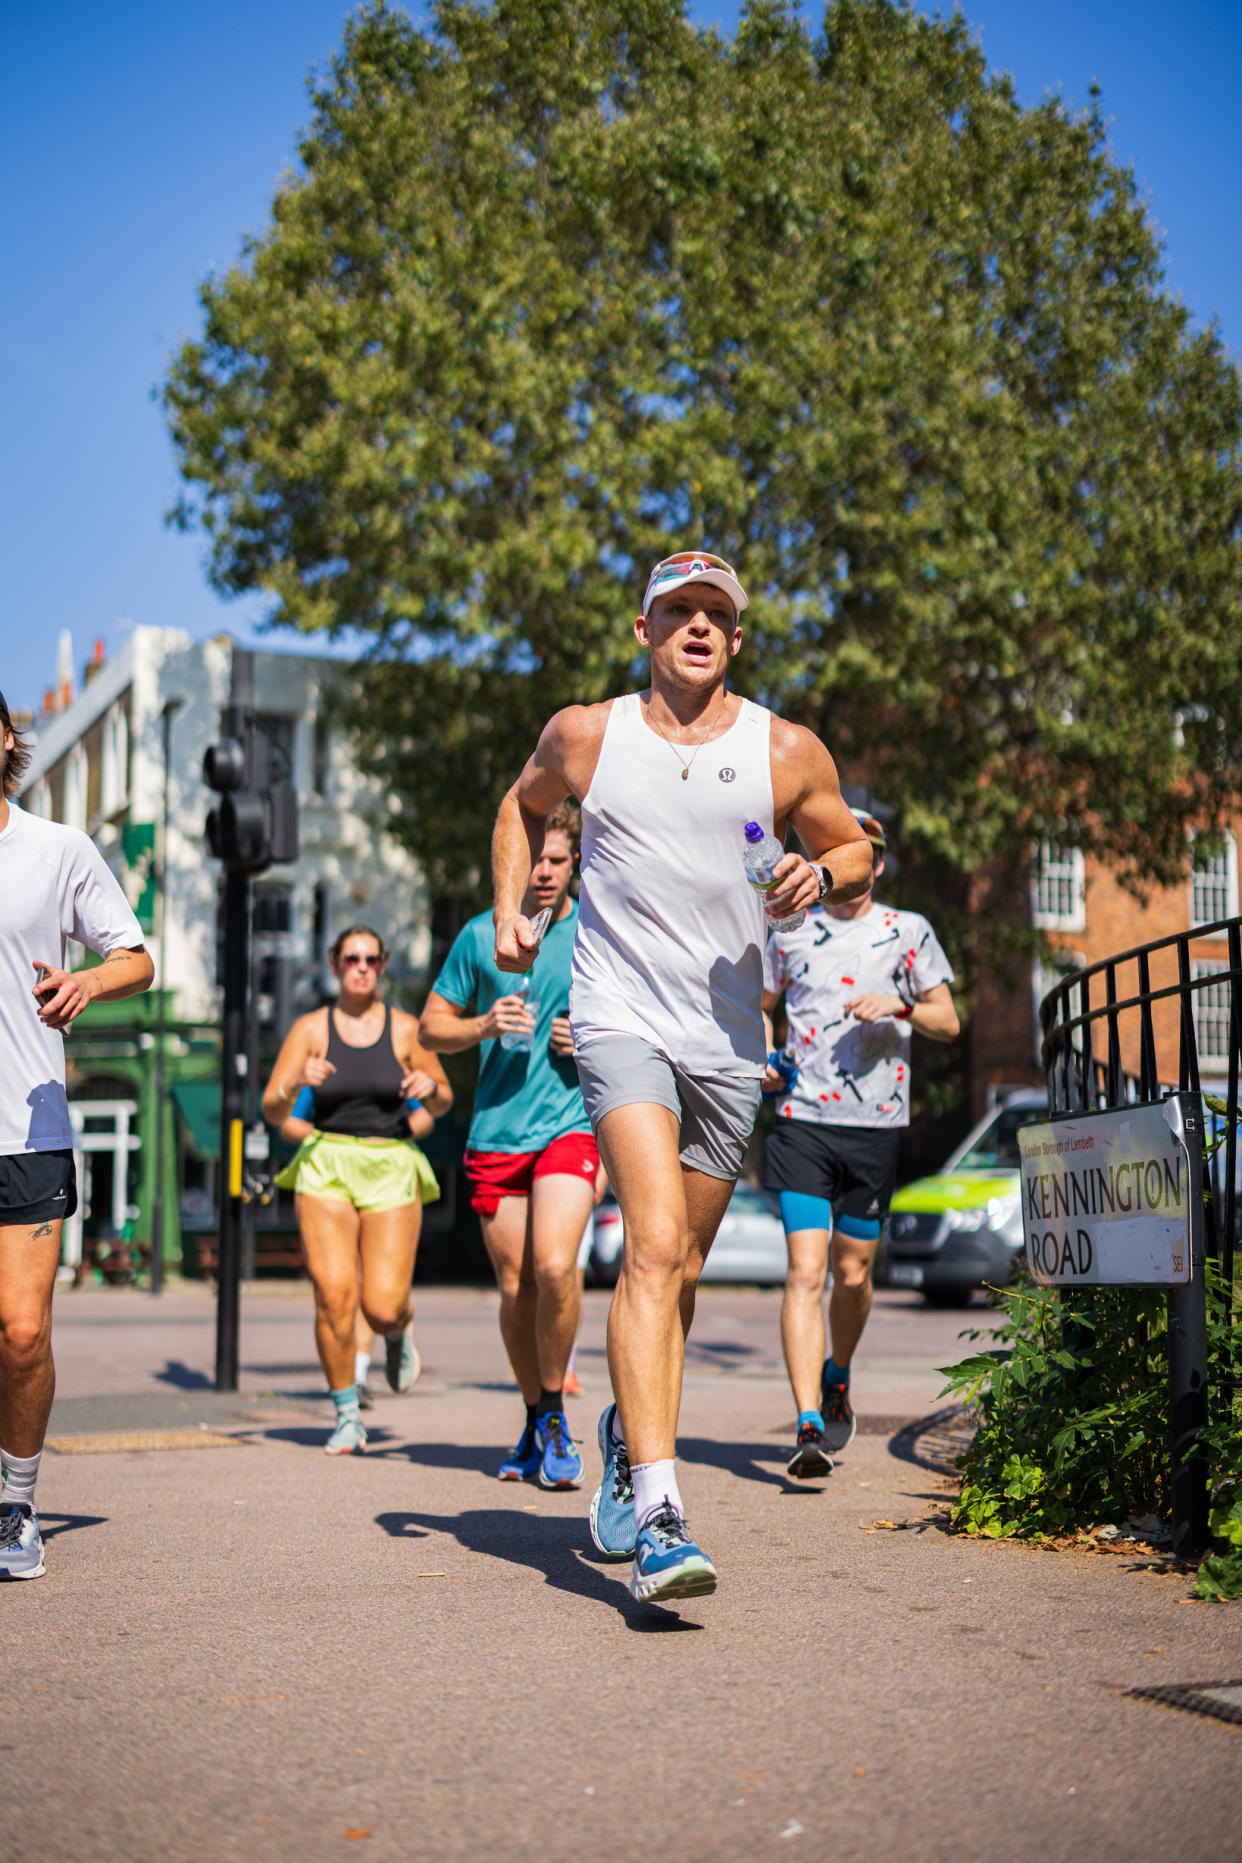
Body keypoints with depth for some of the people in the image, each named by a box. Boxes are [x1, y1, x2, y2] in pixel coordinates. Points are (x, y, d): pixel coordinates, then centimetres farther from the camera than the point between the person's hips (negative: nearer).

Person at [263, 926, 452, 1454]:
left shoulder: (404, 1029, 4)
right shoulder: (310, 1029, 3)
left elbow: (443, 1103, 13)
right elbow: (272, 1110, 0)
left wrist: (429, 1087, -10)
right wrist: (297, 1083, -20)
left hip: (391, 1170, 0)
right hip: (326, 1166, 0)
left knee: (383, 1307, -9)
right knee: (334, 1294, -14)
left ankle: (398, 1333, 30)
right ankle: (347, 1416, 3)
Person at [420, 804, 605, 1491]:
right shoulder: (481, 935, 8)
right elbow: (431, 1027, 13)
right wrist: (483, 1026, -7)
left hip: (572, 1124, -2)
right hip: (495, 1132, 2)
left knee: (555, 1266, -21)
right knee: (515, 1287, 5)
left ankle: (555, 1416, 0)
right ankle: (535, 1422, 25)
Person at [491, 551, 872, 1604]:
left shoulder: (786, 752, 3)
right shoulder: (586, 735, 3)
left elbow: (855, 848, 16)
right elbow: (524, 806, 23)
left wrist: (821, 875, -6)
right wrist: (511, 907, 10)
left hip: (729, 1040, 3)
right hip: (622, 1021, -3)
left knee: (679, 1266, 13)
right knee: (655, 1243, -21)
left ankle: (628, 1435, 40)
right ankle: (657, 1515, -26)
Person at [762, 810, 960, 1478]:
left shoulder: (908, 932, 7)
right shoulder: (791, 932, 9)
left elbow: (948, 1022, 8)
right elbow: (758, 1005, 23)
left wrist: (901, 1006, -12)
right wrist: (764, 1059, 4)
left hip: (876, 1123, 1)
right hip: (802, 1119, -1)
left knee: (852, 1273, 10)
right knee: (806, 1271, -12)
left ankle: (837, 1379, 40)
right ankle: (809, 1428, -16)